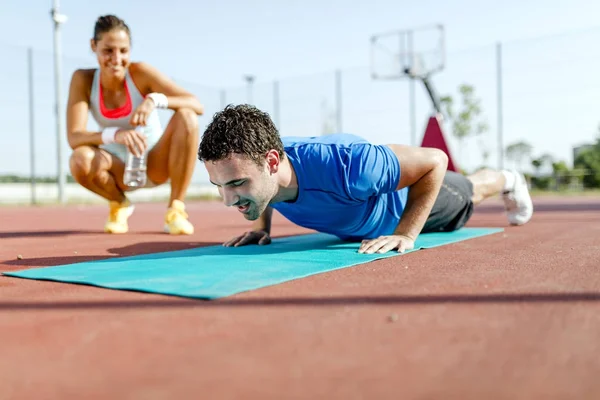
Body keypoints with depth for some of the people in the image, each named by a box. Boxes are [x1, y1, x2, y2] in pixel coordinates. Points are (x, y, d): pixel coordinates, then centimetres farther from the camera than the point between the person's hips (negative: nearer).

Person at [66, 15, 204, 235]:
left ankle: (175, 210, -17)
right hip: (120, 170, 1)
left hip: (155, 163, 0)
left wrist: (155, 100, -42)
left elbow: (197, 105, -23)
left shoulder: (140, 72, -16)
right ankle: (119, 204, 3)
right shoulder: (83, 79, -12)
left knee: (186, 116, -26)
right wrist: (114, 134, -42)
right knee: (80, 161, -32)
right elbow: (74, 137, -22)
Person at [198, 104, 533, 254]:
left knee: (467, 195, 31)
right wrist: (262, 226, -15)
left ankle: (509, 181, 63)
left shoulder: (343, 167, -53)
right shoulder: (255, 161, -35)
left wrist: (406, 235, -39)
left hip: (406, 192, -4)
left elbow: (435, 160, -37)